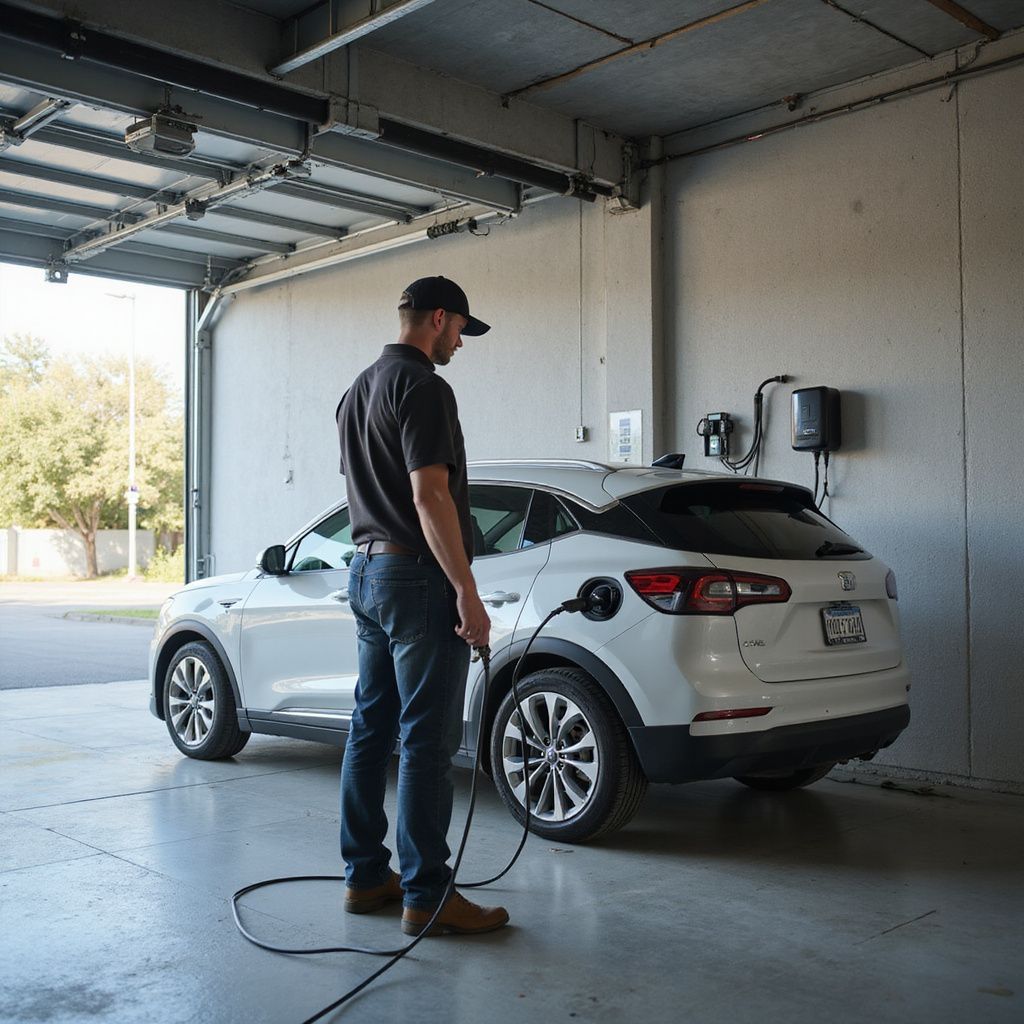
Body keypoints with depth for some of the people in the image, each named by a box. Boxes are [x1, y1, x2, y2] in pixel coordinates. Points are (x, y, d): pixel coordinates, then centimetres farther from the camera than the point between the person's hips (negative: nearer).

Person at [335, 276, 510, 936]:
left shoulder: (359, 390, 17)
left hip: (367, 569, 10)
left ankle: (366, 875, 20)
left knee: (371, 729, 12)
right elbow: (430, 496, -22)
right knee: (427, 740, -5)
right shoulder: (422, 387, -14)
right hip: (418, 577, -10)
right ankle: (426, 894, 1)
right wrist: (468, 595, -21)